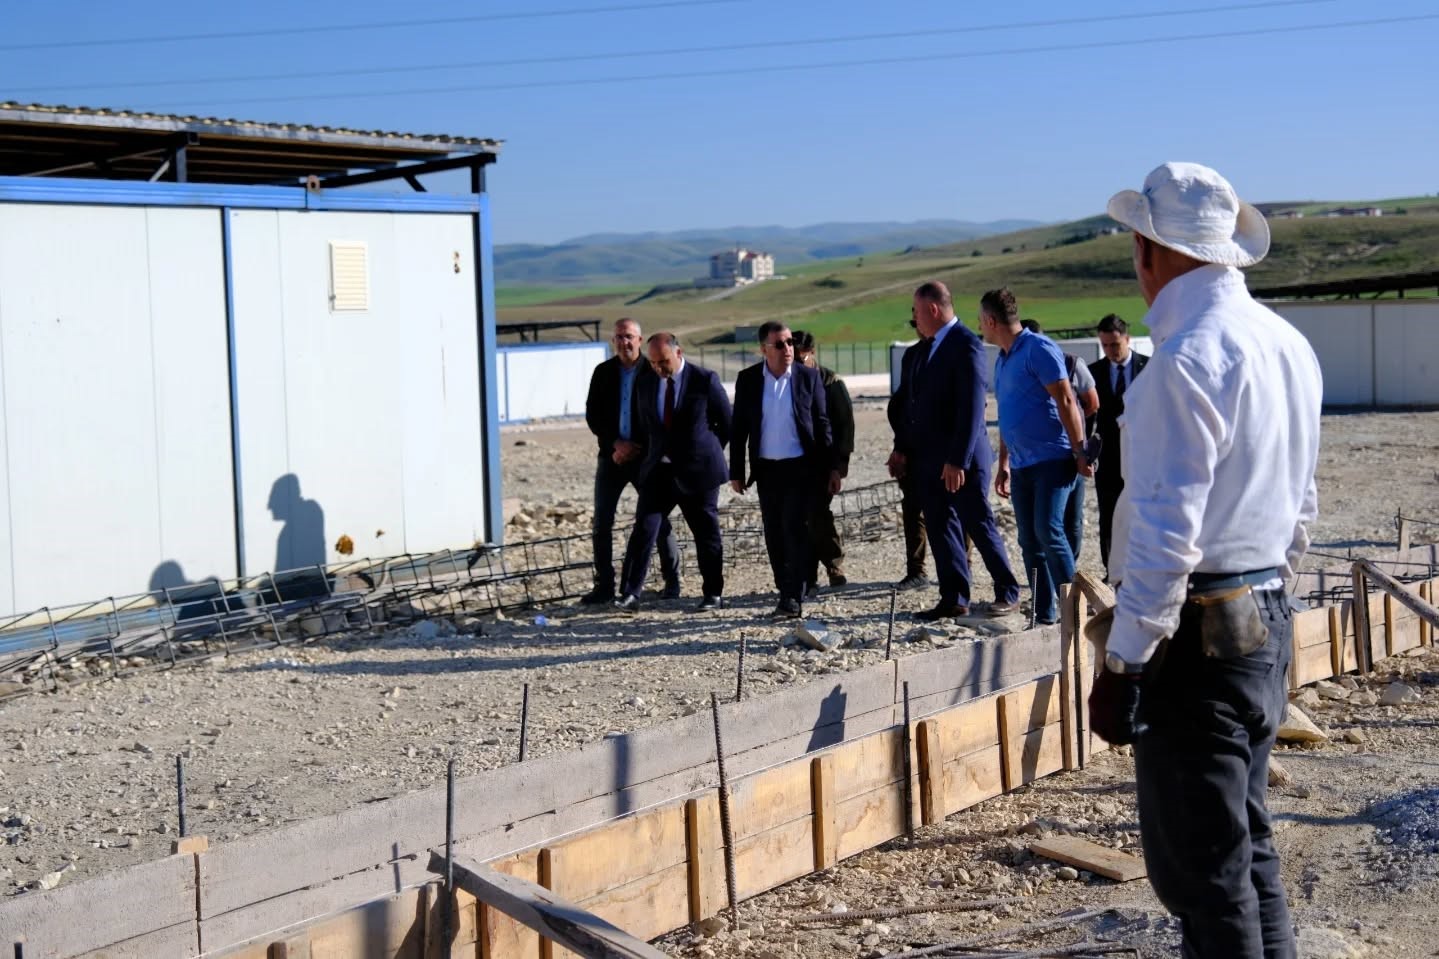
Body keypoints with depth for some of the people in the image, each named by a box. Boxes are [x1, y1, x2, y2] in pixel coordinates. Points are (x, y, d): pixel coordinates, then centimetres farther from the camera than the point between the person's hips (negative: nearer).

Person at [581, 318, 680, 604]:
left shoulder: (653, 372, -5)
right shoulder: (603, 372, 4)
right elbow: (592, 415, 2)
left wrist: (634, 449, -11)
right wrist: (616, 443, -12)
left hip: (646, 455, -3)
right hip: (611, 455, 3)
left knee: (659, 519, 1)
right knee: (601, 523, 1)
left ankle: (672, 582, 13)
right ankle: (604, 586, 9)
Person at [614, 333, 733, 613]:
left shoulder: (704, 380, -7)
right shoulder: (646, 385, 6)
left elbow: (726, 423, 1)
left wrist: (707, 453, 5)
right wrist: (653, 456, 10)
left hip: (697, 471, -3)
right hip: (658, 471, 4)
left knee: (706, 534, 5)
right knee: (644, 530, -6)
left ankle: (713, 593, 17)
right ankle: (630, 594, -7)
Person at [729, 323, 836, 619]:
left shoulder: (809, 377, -1)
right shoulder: (748, 380, 2)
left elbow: (822, 424, 2)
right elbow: (739, 428, 6)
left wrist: (831, 467, 0)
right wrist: (736, 471, 4)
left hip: (801, 467, -3)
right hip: (766, 469, 3)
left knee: (795, 529, -10)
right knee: (774, 534, 7)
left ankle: (792, 598, -7)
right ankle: (787, 594, 17)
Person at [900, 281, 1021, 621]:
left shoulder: (966, 345, -15)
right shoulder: (927, 348, 13)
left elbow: (972, 408, -20)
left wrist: (958, 460, -23)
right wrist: (902, 448, 13)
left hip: (961, 460, -8)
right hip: (928, 458, 8)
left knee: (979, 525, 0)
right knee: (940, 528, 9)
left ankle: (1008, 594, 13)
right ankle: (953, 599, 15)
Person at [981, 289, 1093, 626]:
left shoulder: (1038, 349, -10)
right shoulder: (1002, 359, 16)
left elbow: (1066, 402, -14)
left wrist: (1080, 453, -18)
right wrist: (1003, 464, 22)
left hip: (1052, 459, -9)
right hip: (1022, 465, 9)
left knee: (1049, 530, -16)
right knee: (1029, 541, 6)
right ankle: (1044, 614, 11)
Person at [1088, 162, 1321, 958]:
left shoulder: (1187, 360, -18)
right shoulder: (1288, 345, 9)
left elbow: (1166, 531, -21)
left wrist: (1122, 664, -17)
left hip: (1194, 631, -9)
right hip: (1265, 617, 9)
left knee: (1200, 869, -1)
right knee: (1248, 846, 19)